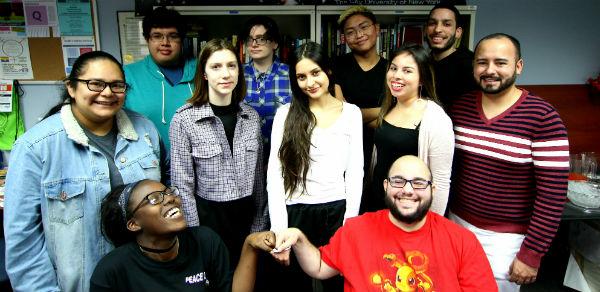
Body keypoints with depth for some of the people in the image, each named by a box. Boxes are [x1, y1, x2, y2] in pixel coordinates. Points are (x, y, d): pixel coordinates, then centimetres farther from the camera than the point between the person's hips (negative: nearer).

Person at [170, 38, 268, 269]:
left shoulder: (251, 116, 1)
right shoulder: (184, 119, -11)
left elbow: (258, 176, 8)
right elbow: (182, 185, -9)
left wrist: (261, 223, 9)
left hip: (248, 217, 4)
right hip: (209, 218, -3)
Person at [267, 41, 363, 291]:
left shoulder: (351, 112, 3)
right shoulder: (286, 114, 0)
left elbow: (355, 170, 3)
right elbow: (275, 172, -4)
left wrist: (350, 220, -4)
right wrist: (279, 228, -11)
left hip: (337, 210, 1)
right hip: (295, 212, 0)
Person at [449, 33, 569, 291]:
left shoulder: (543, 117, -15)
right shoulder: (460, 107, -1)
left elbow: (553, 192, -14)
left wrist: (531, 254, -13)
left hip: (506, 239, -4)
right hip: (457, 224, 4)